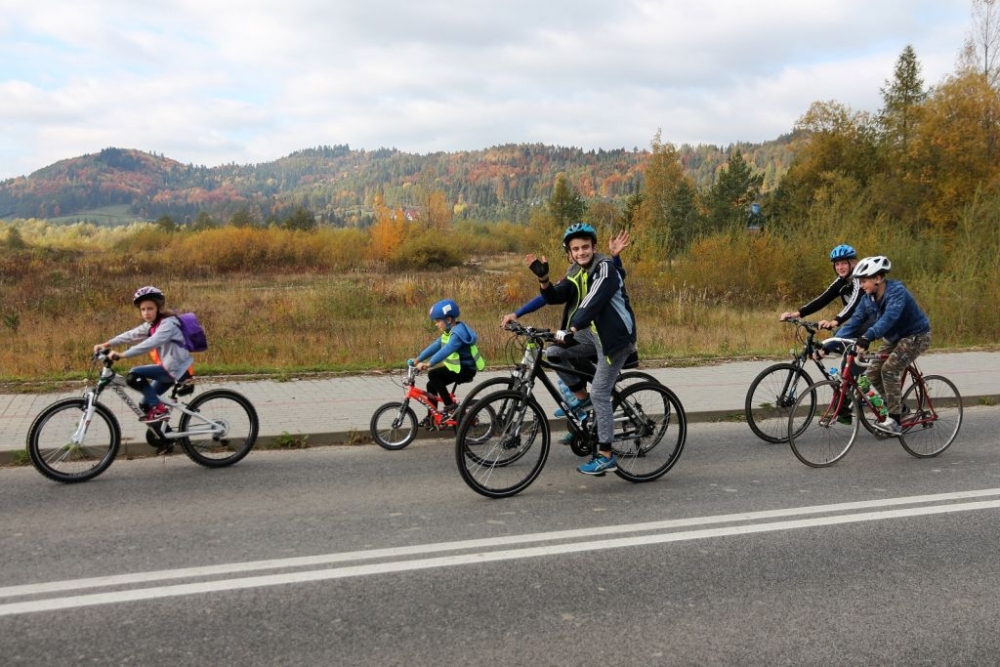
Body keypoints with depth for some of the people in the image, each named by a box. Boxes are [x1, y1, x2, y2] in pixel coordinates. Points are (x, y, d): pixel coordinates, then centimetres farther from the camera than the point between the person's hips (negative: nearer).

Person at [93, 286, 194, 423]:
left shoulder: (168, 324, -19)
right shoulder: (151, 325, 10)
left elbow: (150, 344, -32)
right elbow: (131, 334, 6)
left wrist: (122, 355, -36)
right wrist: (106, 344, -5)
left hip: (176, 369, -10)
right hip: (169, 367, 10)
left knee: (134, 375, -18)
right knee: (147, 404, 14)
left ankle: (159, 409, -10)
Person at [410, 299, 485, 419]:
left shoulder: (458, 333, -23)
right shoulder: (449, 332, 9)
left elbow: (446, 350, -35)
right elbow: (435, 346, 10)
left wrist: (428, 364, -42)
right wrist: (418, 359, 4)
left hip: (465, 369, -10)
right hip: (456, 367, 10)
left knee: (433, 375, -22)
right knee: (431, 385, 6)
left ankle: (450, 407, -15)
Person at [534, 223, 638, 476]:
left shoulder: (605, 268, -16)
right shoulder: (576, 272, 8)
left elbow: (594, 301, -30)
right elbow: (555, 297, -1)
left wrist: (571, 329, -41)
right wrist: (543, 279, -20)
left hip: (615, 336, -8)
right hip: (595, 333, 8)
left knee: (599, 394, -9)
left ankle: (606, 456, -1)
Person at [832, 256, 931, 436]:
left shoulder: (896, 291, -27)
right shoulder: (869, 298, -5)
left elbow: (889, 317, -43)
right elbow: (855, 320, -9)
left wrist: (868, 336, -58)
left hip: (915, 335, -8)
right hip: (895, 338, 8)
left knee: (890, 369, -22)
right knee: (872, 372, -2)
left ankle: (894, 421, -16)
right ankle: (900, 408, 16)